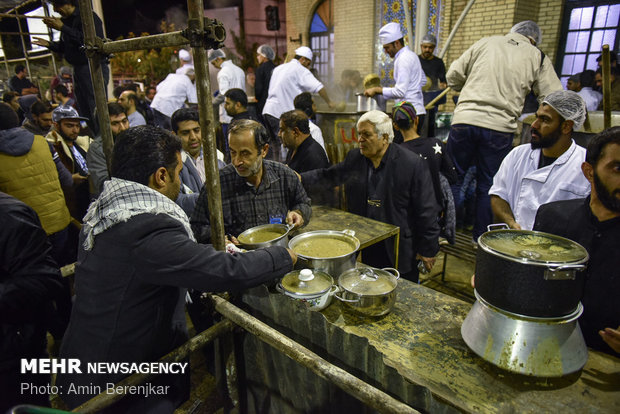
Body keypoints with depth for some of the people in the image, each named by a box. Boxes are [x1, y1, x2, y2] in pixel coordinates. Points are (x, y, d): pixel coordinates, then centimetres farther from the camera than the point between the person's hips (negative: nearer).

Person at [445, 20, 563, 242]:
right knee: (488, 186, 11)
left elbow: (453, 76, 10)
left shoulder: (484, 43, 13)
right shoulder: (538, 57, 11)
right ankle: (481, 238, 20)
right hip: (500, 127, 0)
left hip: (464, 119, 1)